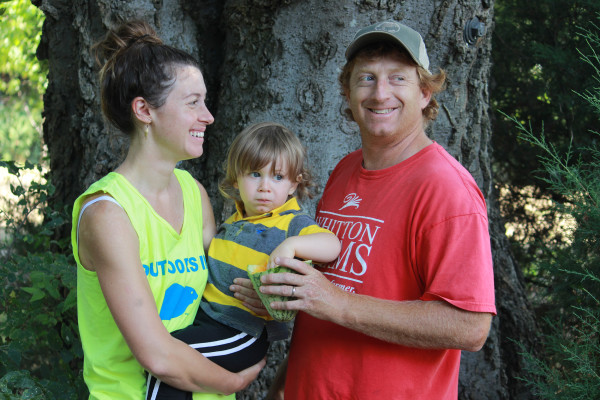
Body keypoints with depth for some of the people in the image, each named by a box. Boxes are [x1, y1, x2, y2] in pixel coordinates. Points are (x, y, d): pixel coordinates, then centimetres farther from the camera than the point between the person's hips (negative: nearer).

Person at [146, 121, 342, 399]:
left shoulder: (291, 223, -8)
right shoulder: (234, 222, 14)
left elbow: (332, 246, -27)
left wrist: (292, 244, -40)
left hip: (243, 332, -8)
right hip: (205, 314, 8)